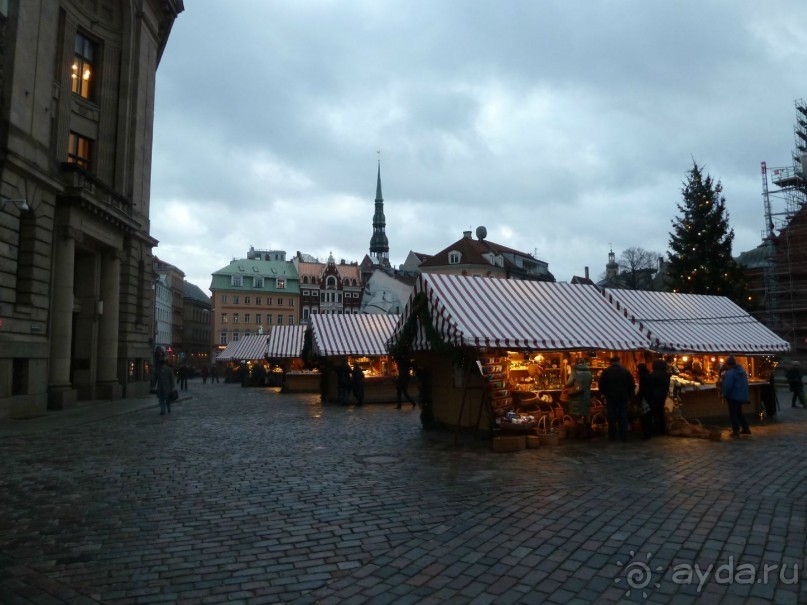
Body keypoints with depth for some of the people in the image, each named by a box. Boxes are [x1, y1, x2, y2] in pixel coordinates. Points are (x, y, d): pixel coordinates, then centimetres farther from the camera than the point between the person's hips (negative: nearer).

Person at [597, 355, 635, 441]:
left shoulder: (606, 372, -4)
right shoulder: (625, 371, -1)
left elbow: (601, 386, -4)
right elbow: (632, 385, 1)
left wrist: (605, 394, 12)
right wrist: (629, 395, 12)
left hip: (611, 398, -1)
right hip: (623, 398, 1)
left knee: (612, 418, 5)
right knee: (623, 418, 7)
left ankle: (612, 436, 8)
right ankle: (624, 436, 8)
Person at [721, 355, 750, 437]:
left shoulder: (730, 373, -21)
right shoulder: (742, 371, 9)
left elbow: (727, 386, -25)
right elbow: (745, 384, 19)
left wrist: (724, 394, -12)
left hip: (733, 396, -9)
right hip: (741, 396, 9)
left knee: (733, 414, -1)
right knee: (739, 413, 21)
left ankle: (736, 431, -1)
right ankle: (746, 429, 25)